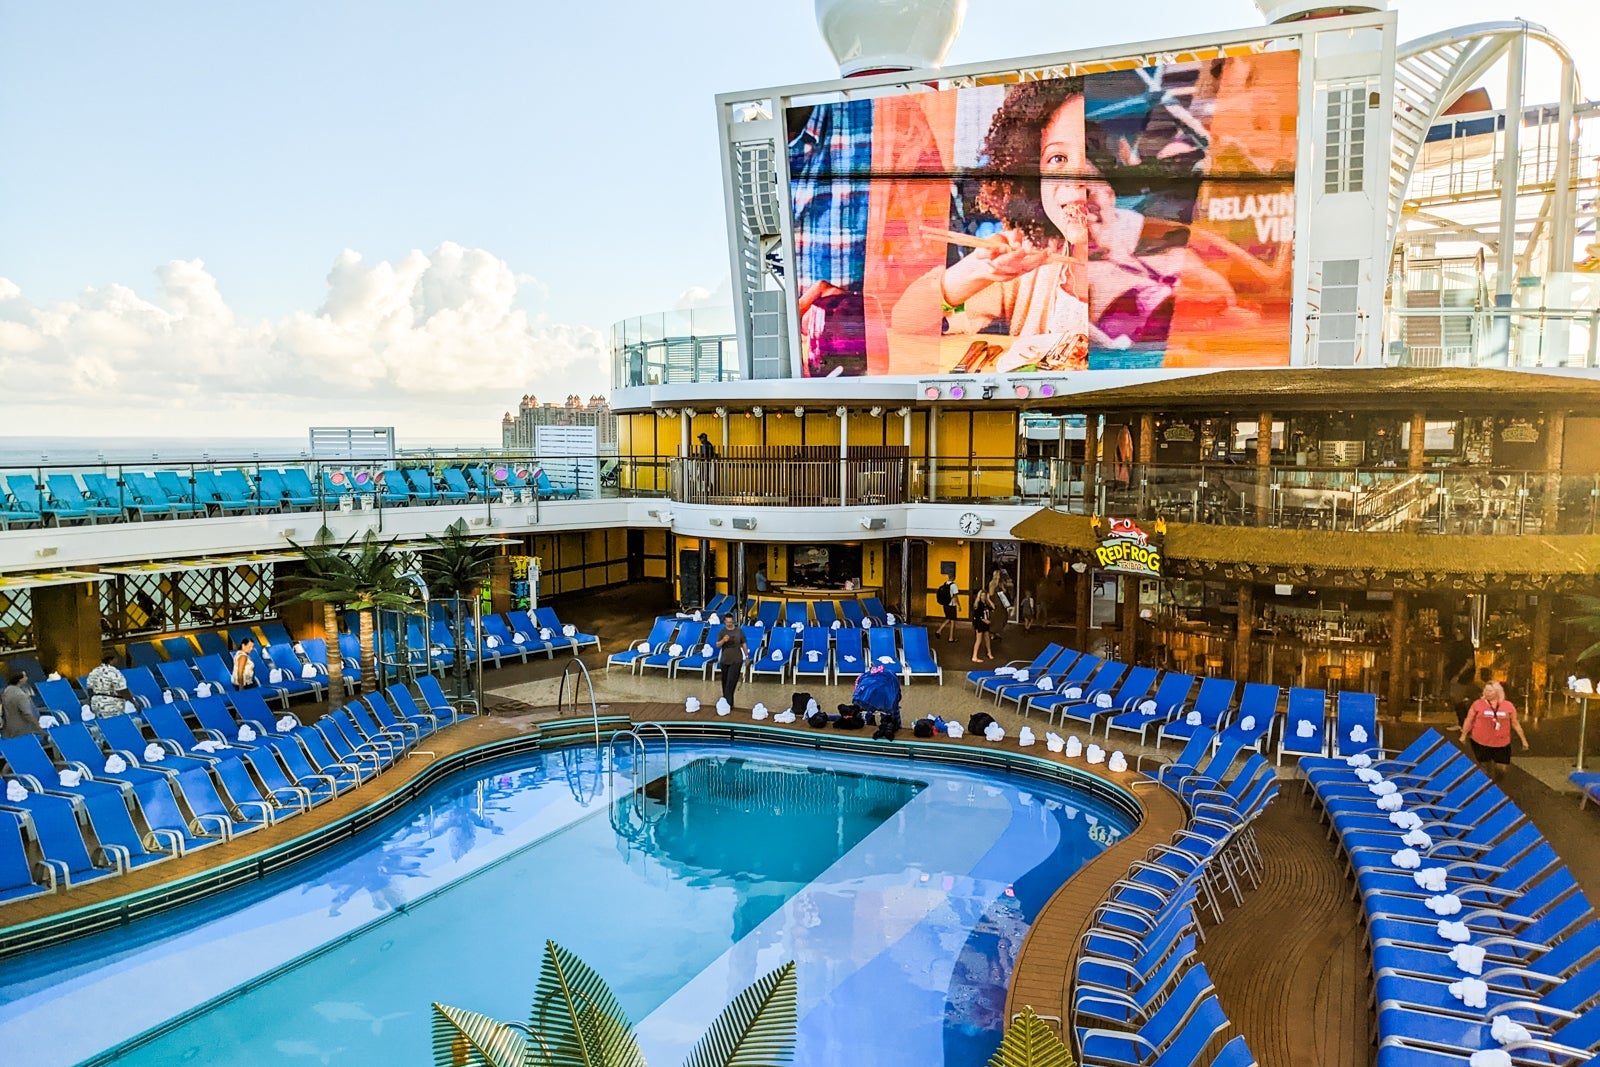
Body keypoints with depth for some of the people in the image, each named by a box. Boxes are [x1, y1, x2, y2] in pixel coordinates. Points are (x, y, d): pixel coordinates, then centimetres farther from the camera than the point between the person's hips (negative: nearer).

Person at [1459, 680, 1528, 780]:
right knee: (1485, 768, 10)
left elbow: (1515, 723, 8)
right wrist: (1463, 735, 5)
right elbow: (1469, 720, 2)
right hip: (1480, 743, -1)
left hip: (1502, 744, 2)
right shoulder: (1478, 704, -7)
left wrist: (1523, 740, 12)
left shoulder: (1508, 705, -1)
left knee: (1501, 769, 5)